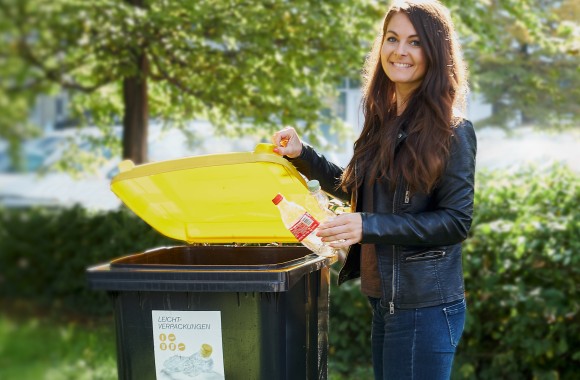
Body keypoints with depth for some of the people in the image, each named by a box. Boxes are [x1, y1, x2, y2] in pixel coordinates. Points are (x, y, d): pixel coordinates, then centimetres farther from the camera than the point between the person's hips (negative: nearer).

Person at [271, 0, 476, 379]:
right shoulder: (384, 122, 9)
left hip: (425, 307, -7)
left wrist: (369, 227, -22)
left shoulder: (451, 130, -12)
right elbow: (359, 190, 20)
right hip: (384, 301, 7)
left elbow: (457, 221, -15)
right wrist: (303, 155, 8)